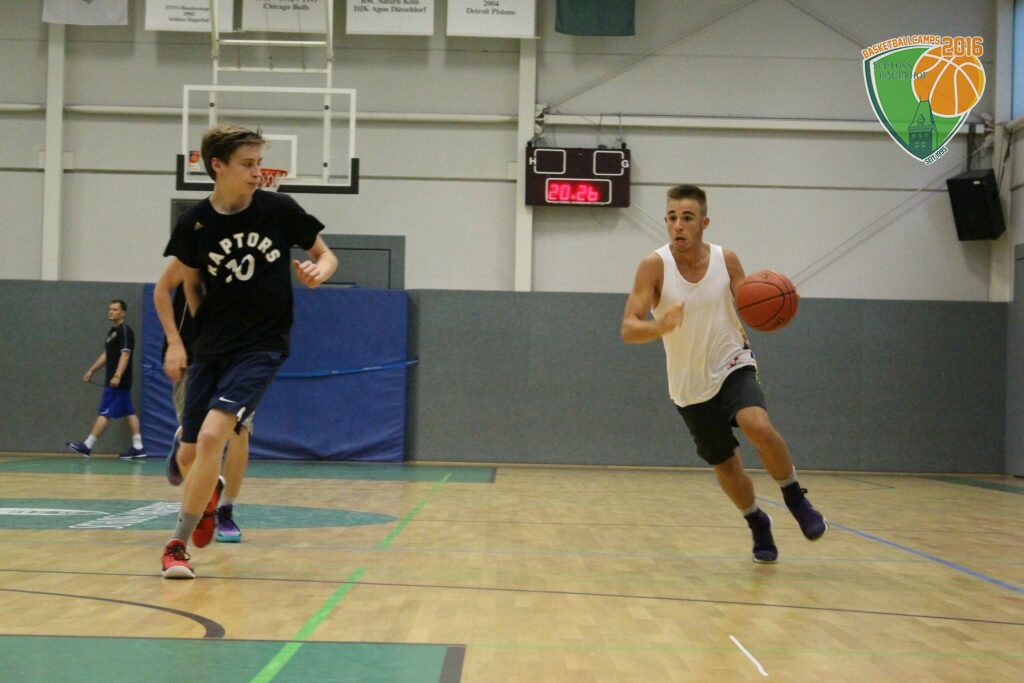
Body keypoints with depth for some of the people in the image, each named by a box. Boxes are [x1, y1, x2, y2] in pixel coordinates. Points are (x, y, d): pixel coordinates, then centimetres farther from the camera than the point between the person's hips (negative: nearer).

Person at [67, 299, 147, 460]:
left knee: (105, 413, -6)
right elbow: (106, 355, 25)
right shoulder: (112, 331, 17)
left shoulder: (125, 331, -12)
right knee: (128, 412, 7)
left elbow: (125, 355, -20)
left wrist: (117, 376, -28)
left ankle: (87, 446, -5)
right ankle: (138, 447, 8)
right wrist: (91, 370, 23)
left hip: (118, 382, -10)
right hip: (113, 381, 10)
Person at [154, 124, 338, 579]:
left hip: (262, 347, -3)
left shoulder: (279, 210, -6)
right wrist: (175, 342, 2)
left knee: (211, 436, -22)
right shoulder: (194, 224, -3)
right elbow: (164, 288, 11)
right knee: (190, 454, 6)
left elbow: (325, 255, 6)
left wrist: (318, 272, -17)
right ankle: (208, 492, 44)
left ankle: (177, 546, -8)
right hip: (210, 349, 3)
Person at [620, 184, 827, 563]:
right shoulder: (654, 266, -16)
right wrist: (660, 326, -45)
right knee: (725, 464, 11)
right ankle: (758, 525, 38)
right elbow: (628, 330, -22)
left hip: (733, 367, 0)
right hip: (690, 386, 1)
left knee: (759, 428, -29)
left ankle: (795, 498, -4)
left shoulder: (726, 261, -9)